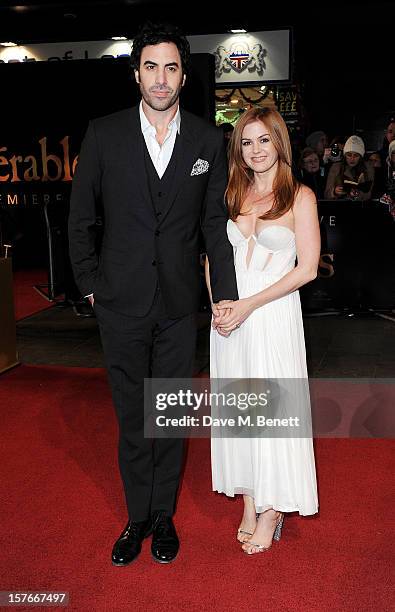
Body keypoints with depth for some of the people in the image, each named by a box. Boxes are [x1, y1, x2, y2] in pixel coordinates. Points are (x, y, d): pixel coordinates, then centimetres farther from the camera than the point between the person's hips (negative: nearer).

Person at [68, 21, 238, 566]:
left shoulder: (208, 140, 1)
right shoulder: (104, 134, -2)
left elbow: (215, 223, 5)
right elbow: (80, 218, 5)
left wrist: (226, 292, 1)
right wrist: (90, 283, 1)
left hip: (179, 305, 1)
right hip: (122, 303, 0)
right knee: (132, 417, 11)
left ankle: (163, 515, 31)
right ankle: (137, 516, 30)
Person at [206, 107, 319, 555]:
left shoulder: (300, 197, -3)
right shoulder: (233, 195, 10)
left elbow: (307, 268, -9)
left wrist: (249, 304, -14)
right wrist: (218, 304, -3)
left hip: (274, 315, -4)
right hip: (229, 316, 5)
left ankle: (272, 511, 18)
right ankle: (249, 504, 24)